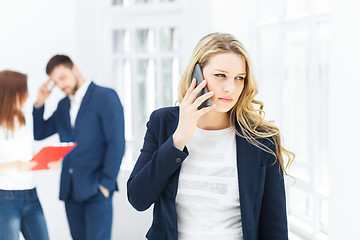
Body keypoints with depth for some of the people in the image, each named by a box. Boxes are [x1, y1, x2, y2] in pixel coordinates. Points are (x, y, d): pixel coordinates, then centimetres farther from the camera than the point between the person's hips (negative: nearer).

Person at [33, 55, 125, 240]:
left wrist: (106, 184, -13)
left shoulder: (106, 97, -5)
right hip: (70, 190, 6)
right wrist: (40, 103, 5)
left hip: (95, 190, -6)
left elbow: (117, 143, -10)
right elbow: (38, 134, 19)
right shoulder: (63, 105, 16)